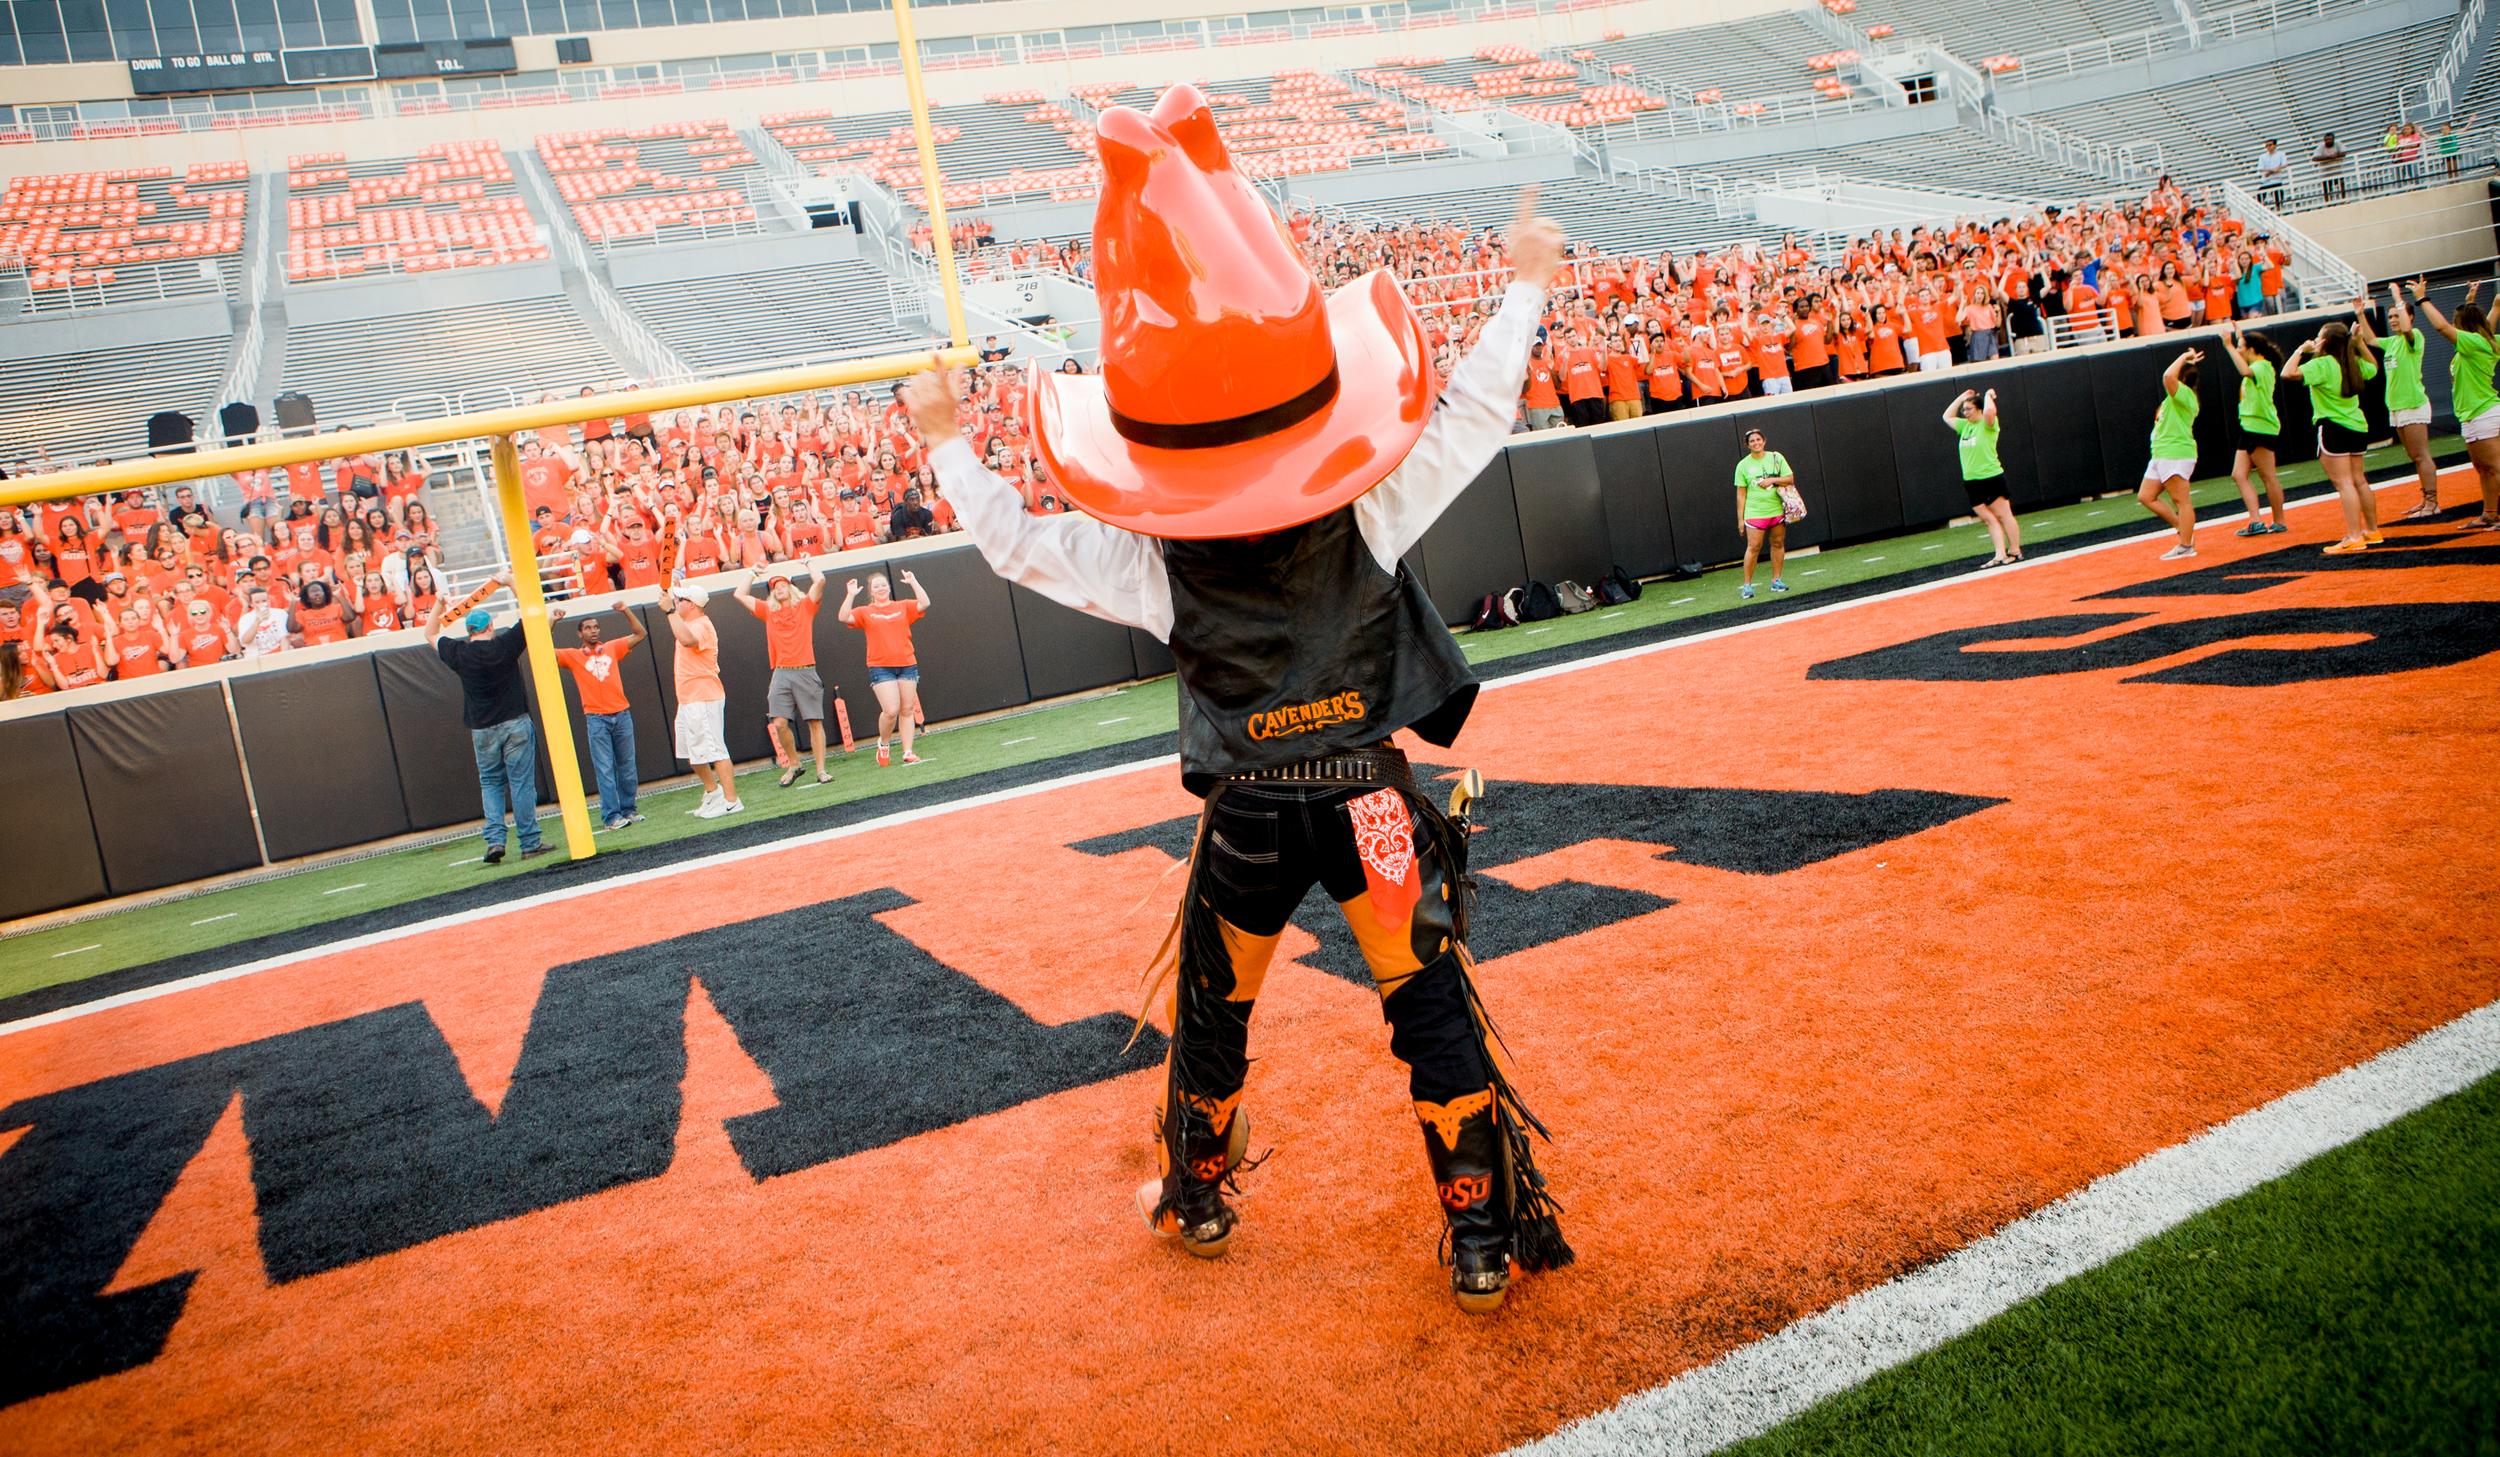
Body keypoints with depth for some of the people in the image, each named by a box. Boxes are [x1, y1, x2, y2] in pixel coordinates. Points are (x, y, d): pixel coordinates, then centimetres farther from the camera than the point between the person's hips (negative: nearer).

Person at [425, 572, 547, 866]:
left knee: (491, 783, 13)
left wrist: (439, 603, 20)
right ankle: (530, 843, 1)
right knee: (521, 782, 1)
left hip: (482, 730, 2)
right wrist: (511, 582, 6)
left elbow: (430, 634, 17)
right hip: (516, 723, -1)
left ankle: (495, 839, -1)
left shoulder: (459, 653, -2)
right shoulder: (505, 644, -7)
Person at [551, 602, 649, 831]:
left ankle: (628, 809, 17)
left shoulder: (612, 648, 11)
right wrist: (550, 622, -7)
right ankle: (610, 816, -4)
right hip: (596, 718, -2)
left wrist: (625, 611, 3)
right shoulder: (573, 656, 5)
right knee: (605, 769, -4)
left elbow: (640, 634, 13)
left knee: (627, 766, 7)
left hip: (622, 714, 3)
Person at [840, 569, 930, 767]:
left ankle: (907, 752, 9)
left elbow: (924, 603, -6)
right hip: (880, 667, -2)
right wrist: (851, 595, -14)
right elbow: (843, 617, -9)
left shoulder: (903, 607, 9)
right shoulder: (865, 612, 5)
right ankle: (883, 744, 14)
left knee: (907, 710, 4)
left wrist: (913, 582, -8)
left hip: (907, 664, 2)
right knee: (891, 711, -13)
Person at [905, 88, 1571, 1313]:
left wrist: (946, 444, 15)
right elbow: (1473, 413, -5)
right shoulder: (1368, 517, -14)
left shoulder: (1152, 567, -13)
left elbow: (1013, 541, -1)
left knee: (1212, 1016, 22)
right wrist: (1525, 287, 9)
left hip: (1247, 822, 1)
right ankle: (1483, 1243, 12)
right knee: (1434, 1015, 8)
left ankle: (1197, 1200, 41)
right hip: (1375, 804, -1)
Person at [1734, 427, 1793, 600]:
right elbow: (1741, 493, 1)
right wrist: (1740, 518, -2)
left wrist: (1772, 480, -14)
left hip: (1777, 510, 2)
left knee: (1778, 544, 6)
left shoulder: (1776, 457, 4)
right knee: (1753, 547, -8)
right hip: (1754, 513, -2)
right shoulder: (1743, 465, 0)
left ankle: (1776, 580, 16)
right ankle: (1747, 585, -4)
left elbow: (1790, 479, 3)